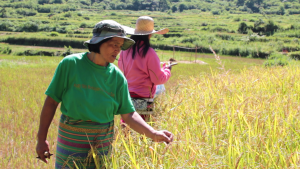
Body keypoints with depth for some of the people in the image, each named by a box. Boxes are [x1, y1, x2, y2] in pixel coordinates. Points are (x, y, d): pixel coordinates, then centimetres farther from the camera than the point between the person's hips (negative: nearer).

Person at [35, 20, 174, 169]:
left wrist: (153, 134, -16)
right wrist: (41, 138, -5)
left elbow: (128, 114, -2)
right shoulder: (70, 64, -9)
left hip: (102, 143, 2)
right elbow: (51, 101, -5)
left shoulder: (117, 76, -2)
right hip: (71, 140, -2)